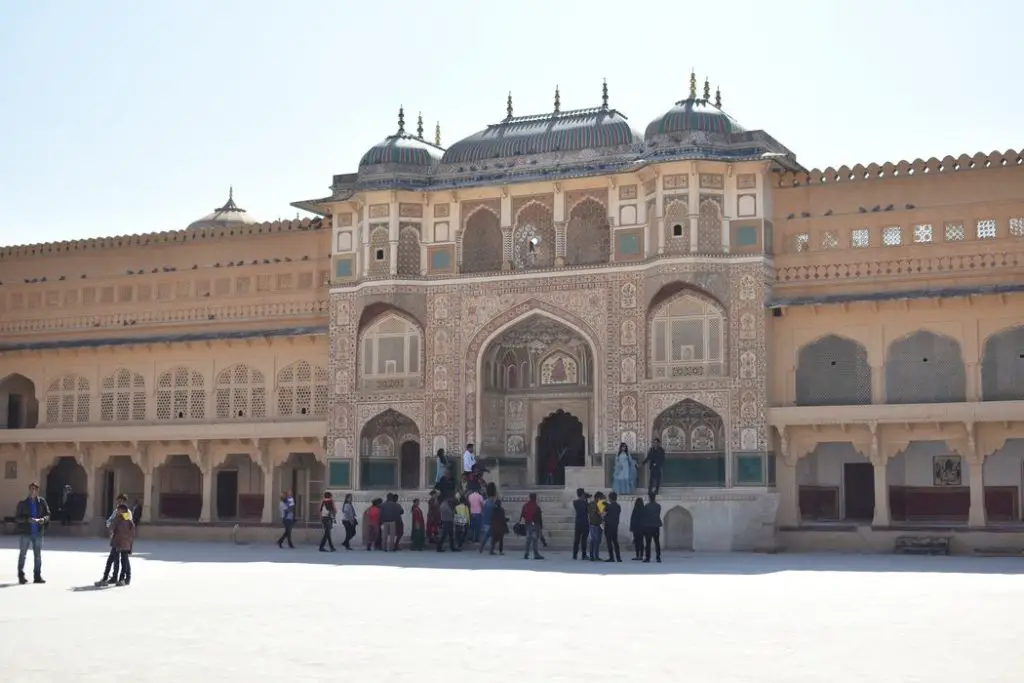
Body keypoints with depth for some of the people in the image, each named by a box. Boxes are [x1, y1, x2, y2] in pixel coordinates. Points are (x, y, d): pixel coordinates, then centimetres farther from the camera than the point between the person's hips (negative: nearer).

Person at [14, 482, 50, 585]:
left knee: (38, 555, 6)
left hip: (38, 533, 3)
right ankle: (21, 576, 10)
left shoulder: (41, 502, 3)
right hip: (25, 532, -2)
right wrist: (28, 519, -21)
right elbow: (17, 517, -6)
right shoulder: (22, 503, -3)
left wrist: (43, 519, -16)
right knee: (22, 554, 3)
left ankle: (37, 576, 13)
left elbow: (48, 514, 6)